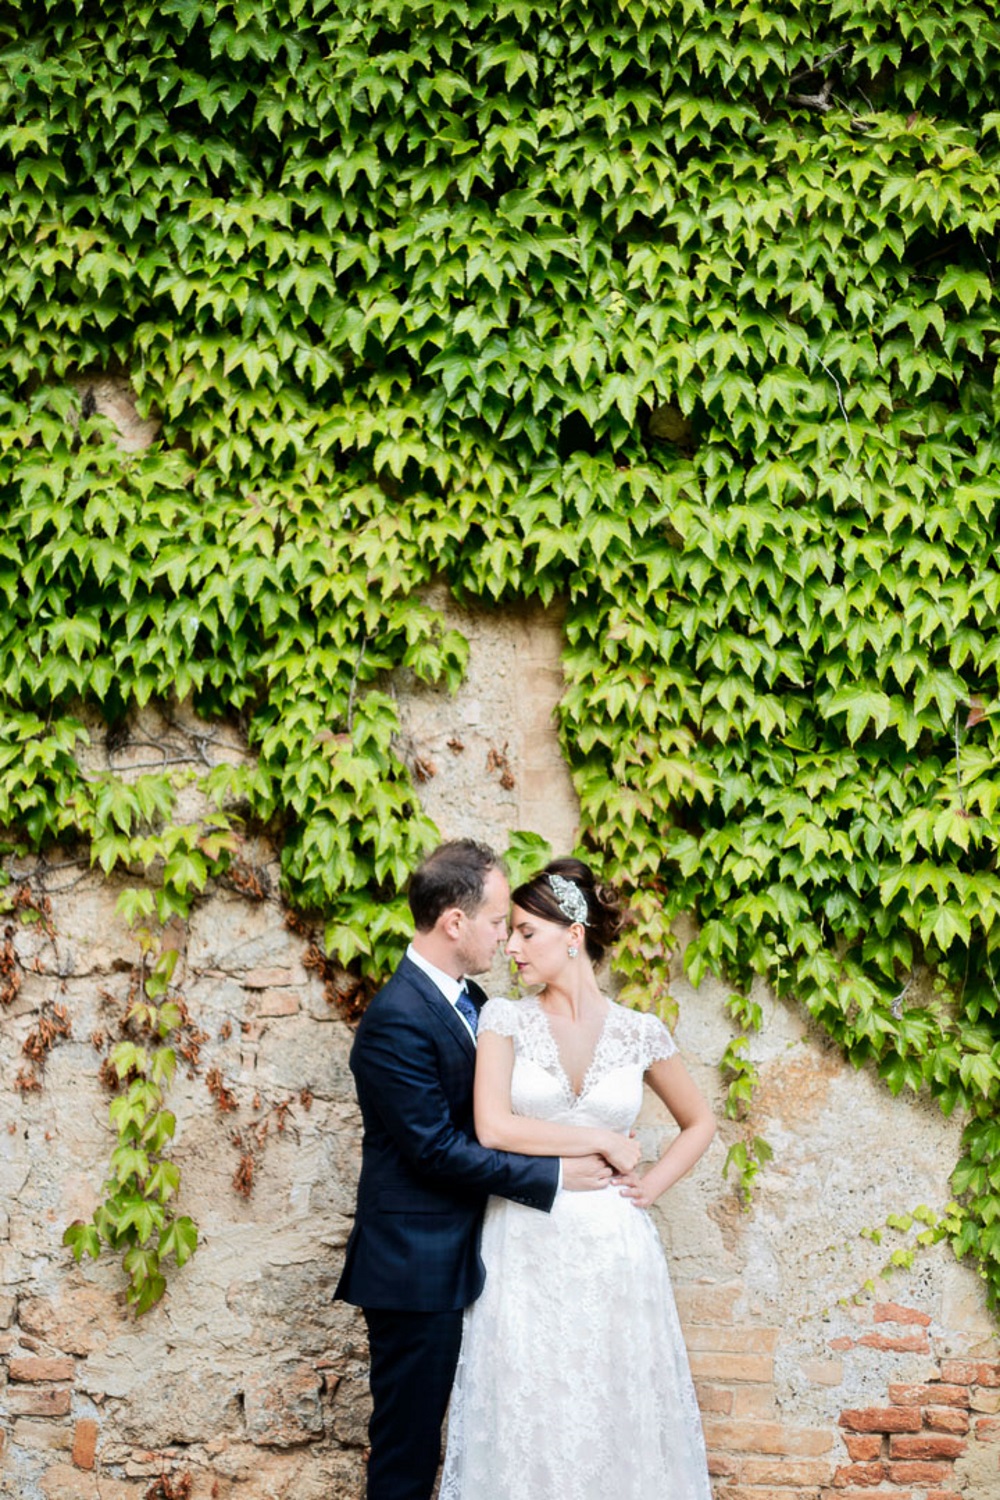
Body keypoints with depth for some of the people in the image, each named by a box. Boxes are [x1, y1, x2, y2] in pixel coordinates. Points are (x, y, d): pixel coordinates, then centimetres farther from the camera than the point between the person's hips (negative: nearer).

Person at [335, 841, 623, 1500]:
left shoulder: (468, 999, 10)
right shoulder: (397, 1020, -20)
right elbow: (437, 1149, -21)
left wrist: (593, 1138, 3)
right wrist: (555, 1176, -16)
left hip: (457, 1260, 9)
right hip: (415, 1268, -9)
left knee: (422, 1439, 16)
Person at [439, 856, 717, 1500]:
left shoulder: (641, 1033, 3)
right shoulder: (505, 1019, 0)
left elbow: (700, 1122, 17)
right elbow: (492, 1127, -13)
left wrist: (653, 1185, 2)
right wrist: (600, 1142, -7)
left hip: (612, 1250, 1)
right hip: (525, 1248, -1)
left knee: (616, 1417, 6)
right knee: (526, 1420, 3)